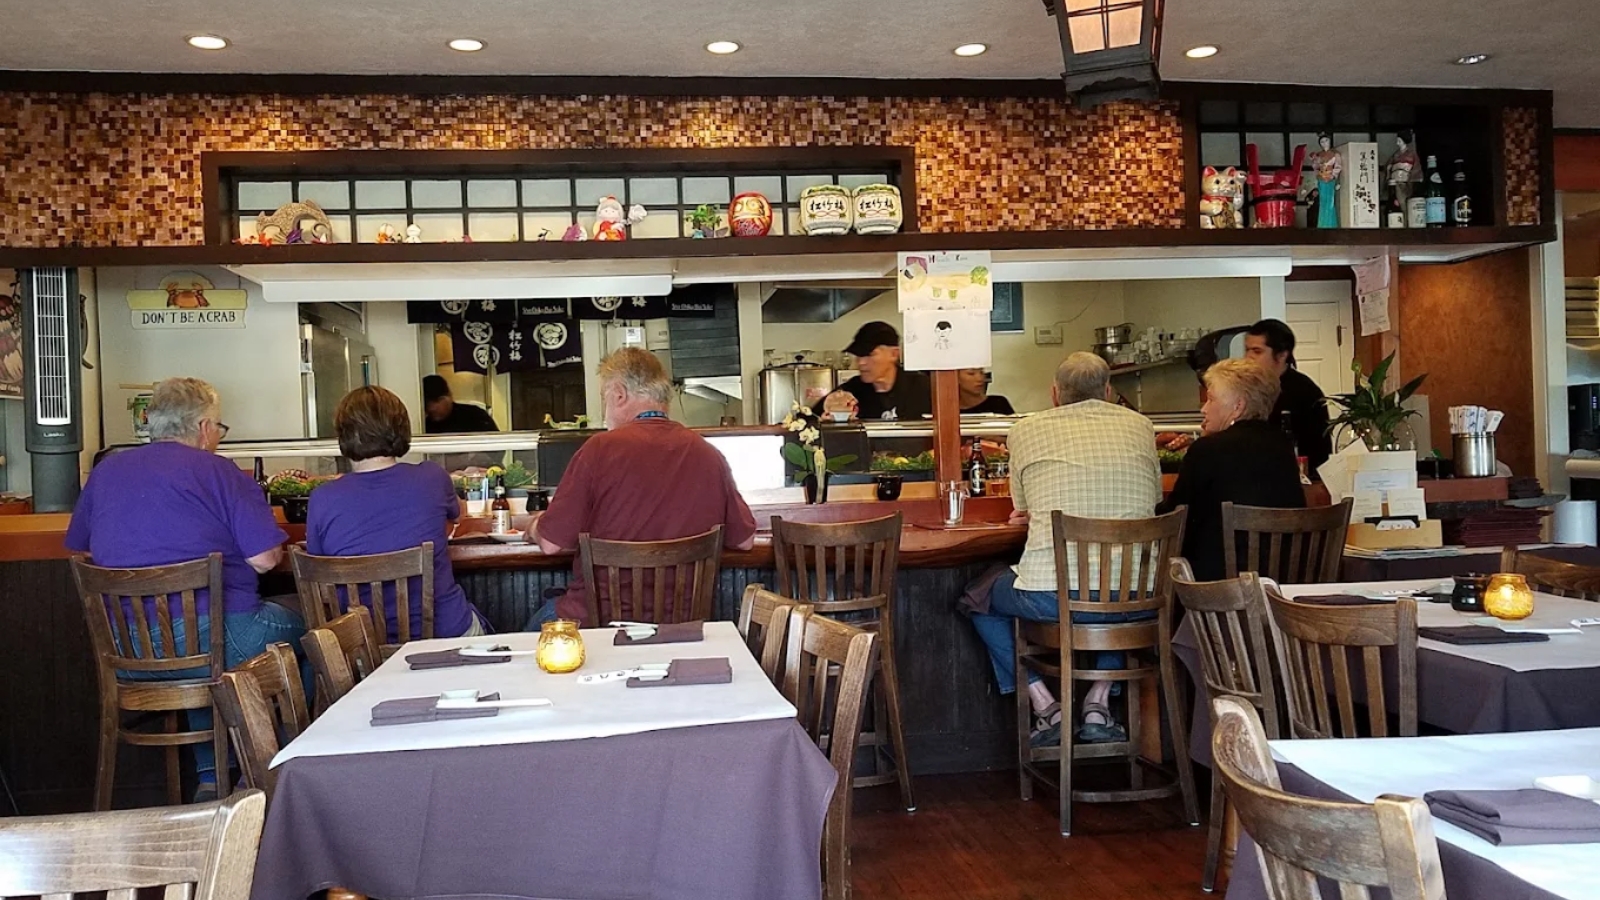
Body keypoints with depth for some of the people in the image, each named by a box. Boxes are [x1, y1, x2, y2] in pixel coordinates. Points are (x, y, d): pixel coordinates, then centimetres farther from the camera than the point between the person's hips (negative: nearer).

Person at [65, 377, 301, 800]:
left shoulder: (105, 471, 10)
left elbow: (80, 548, 23)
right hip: (209, 643, -6)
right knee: (296, 625, 18)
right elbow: (265, 559, -11)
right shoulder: (220, 472, -7)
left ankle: (211, 778, 29)